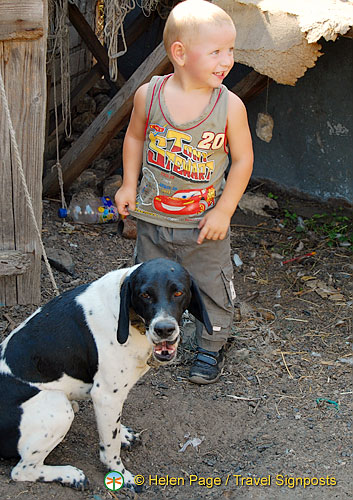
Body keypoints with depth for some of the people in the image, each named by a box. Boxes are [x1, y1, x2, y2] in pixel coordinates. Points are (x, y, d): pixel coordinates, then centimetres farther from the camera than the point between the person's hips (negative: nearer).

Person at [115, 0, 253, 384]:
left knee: (211, 285, 10)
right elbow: (135, 137, 6)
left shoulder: (230, 106, -16)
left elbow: (243, 159, -8)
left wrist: (223, 211, -11)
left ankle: (211, 346, 33)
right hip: (153, 218, 2)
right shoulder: (148, 95, -12)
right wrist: (129, 185, 0)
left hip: (205, 222, -2)